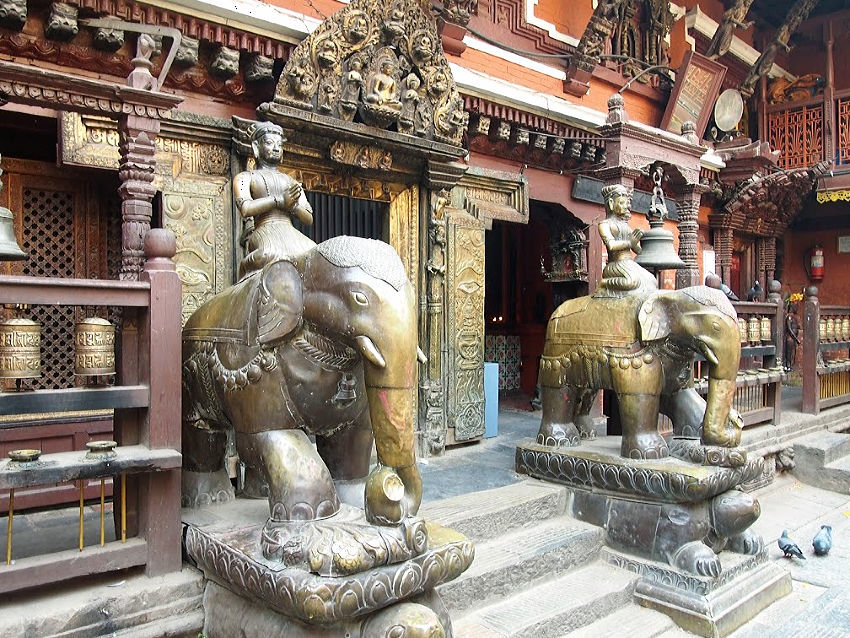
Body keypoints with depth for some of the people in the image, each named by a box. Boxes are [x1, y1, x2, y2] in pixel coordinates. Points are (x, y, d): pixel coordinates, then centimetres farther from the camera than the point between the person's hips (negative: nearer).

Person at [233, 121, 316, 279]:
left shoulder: (292, 182, 29)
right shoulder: (245, 177, 16)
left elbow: (309, 219, 20)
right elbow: (245, 209, -4)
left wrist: (292, 206, 0)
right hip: (265, 233, -4)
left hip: (292, 234, 4)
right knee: (271, 254, -38)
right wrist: (279, 200, -4)